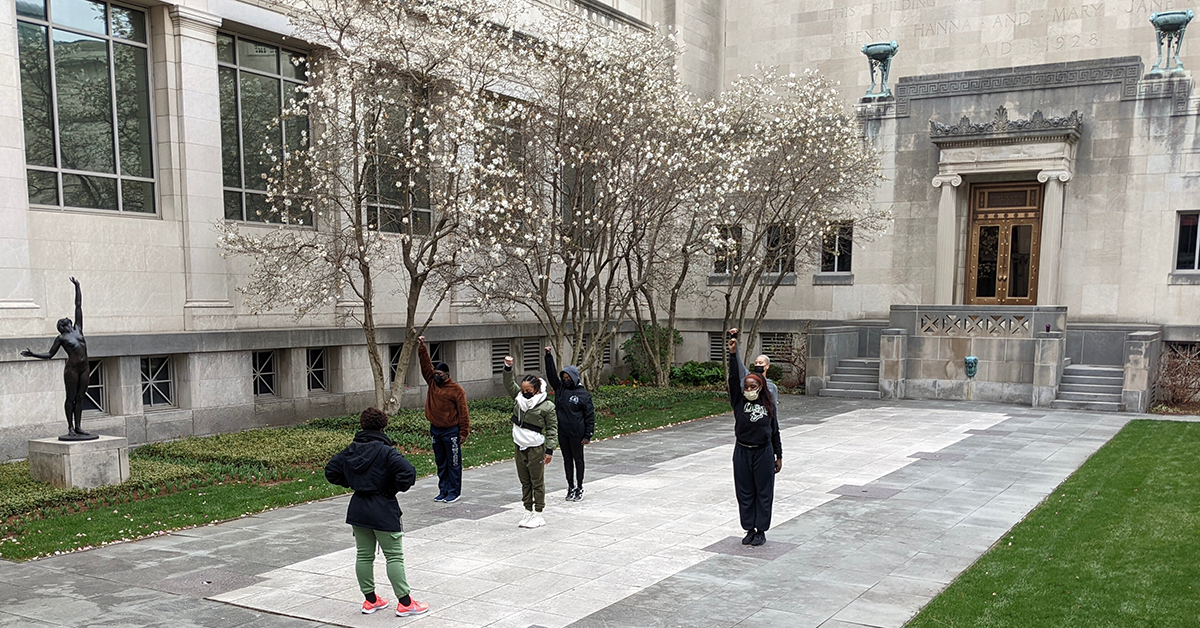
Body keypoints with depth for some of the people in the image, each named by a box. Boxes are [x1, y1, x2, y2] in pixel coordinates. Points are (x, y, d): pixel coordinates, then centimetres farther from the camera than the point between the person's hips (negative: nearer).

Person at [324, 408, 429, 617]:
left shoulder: (350, 451, 2)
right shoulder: (386, 451, -16)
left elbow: (331, 471, 10)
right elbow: (408, 472, -26)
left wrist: (352, 483, 14)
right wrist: (395, 489, -9)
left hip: (358, 510, 6)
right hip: (383, 511, -6)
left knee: (364, 555, 15)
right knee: (394, 556, 2)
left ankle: (370, 599, 24)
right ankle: (405, 603, 5)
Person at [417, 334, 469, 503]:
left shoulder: (456, 390, -10)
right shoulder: (432, 383, 6)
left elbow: (463, 412, -10)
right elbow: (425, 364, 3)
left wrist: (463, 432, -12)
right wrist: (422, 347, -6)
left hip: (451, 431, -6)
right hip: (435, 430, 6)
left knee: (454, 463, 2)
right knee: (440, 463, 13)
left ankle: (454, 492, 8)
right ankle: (443, 491, 21)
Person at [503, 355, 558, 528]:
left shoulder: (547, 406, -11)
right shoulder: (519, 398, 4)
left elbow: (552, 429, -8)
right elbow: (509, 383, 4)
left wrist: (549, 450, -10)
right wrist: (508, 367, -13)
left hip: (536, 448, -6)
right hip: (520, 447, 6)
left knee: (537, 482, 3)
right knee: (524, 481, 14)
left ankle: (538, 513, 11)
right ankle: (528, 512, 24)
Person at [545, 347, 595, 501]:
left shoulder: (584, 394, -9)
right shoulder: (560, 388, 5)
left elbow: (590, 416, -8)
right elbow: (552, 374, 3)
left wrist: (588, 435, -10)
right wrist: (549, 356, -6)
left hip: (576, 433, -5)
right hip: (562, 432, 5)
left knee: (578, 460, 7)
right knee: (567, 459, 12)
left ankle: (579, 488, 17)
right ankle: (570, 487, 22)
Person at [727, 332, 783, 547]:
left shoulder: (768, 406, 0)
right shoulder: (739, 402, 0)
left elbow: (774, 431, 6)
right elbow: (733, 379, -13)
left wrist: (778, 456, 7)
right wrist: (733, 354, -23)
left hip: (763, 453, -1)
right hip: (742, 452, 1)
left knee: (763, 493, 5)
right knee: (745, 493, 7)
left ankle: (761, 531, 15)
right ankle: (749, 529, 19)